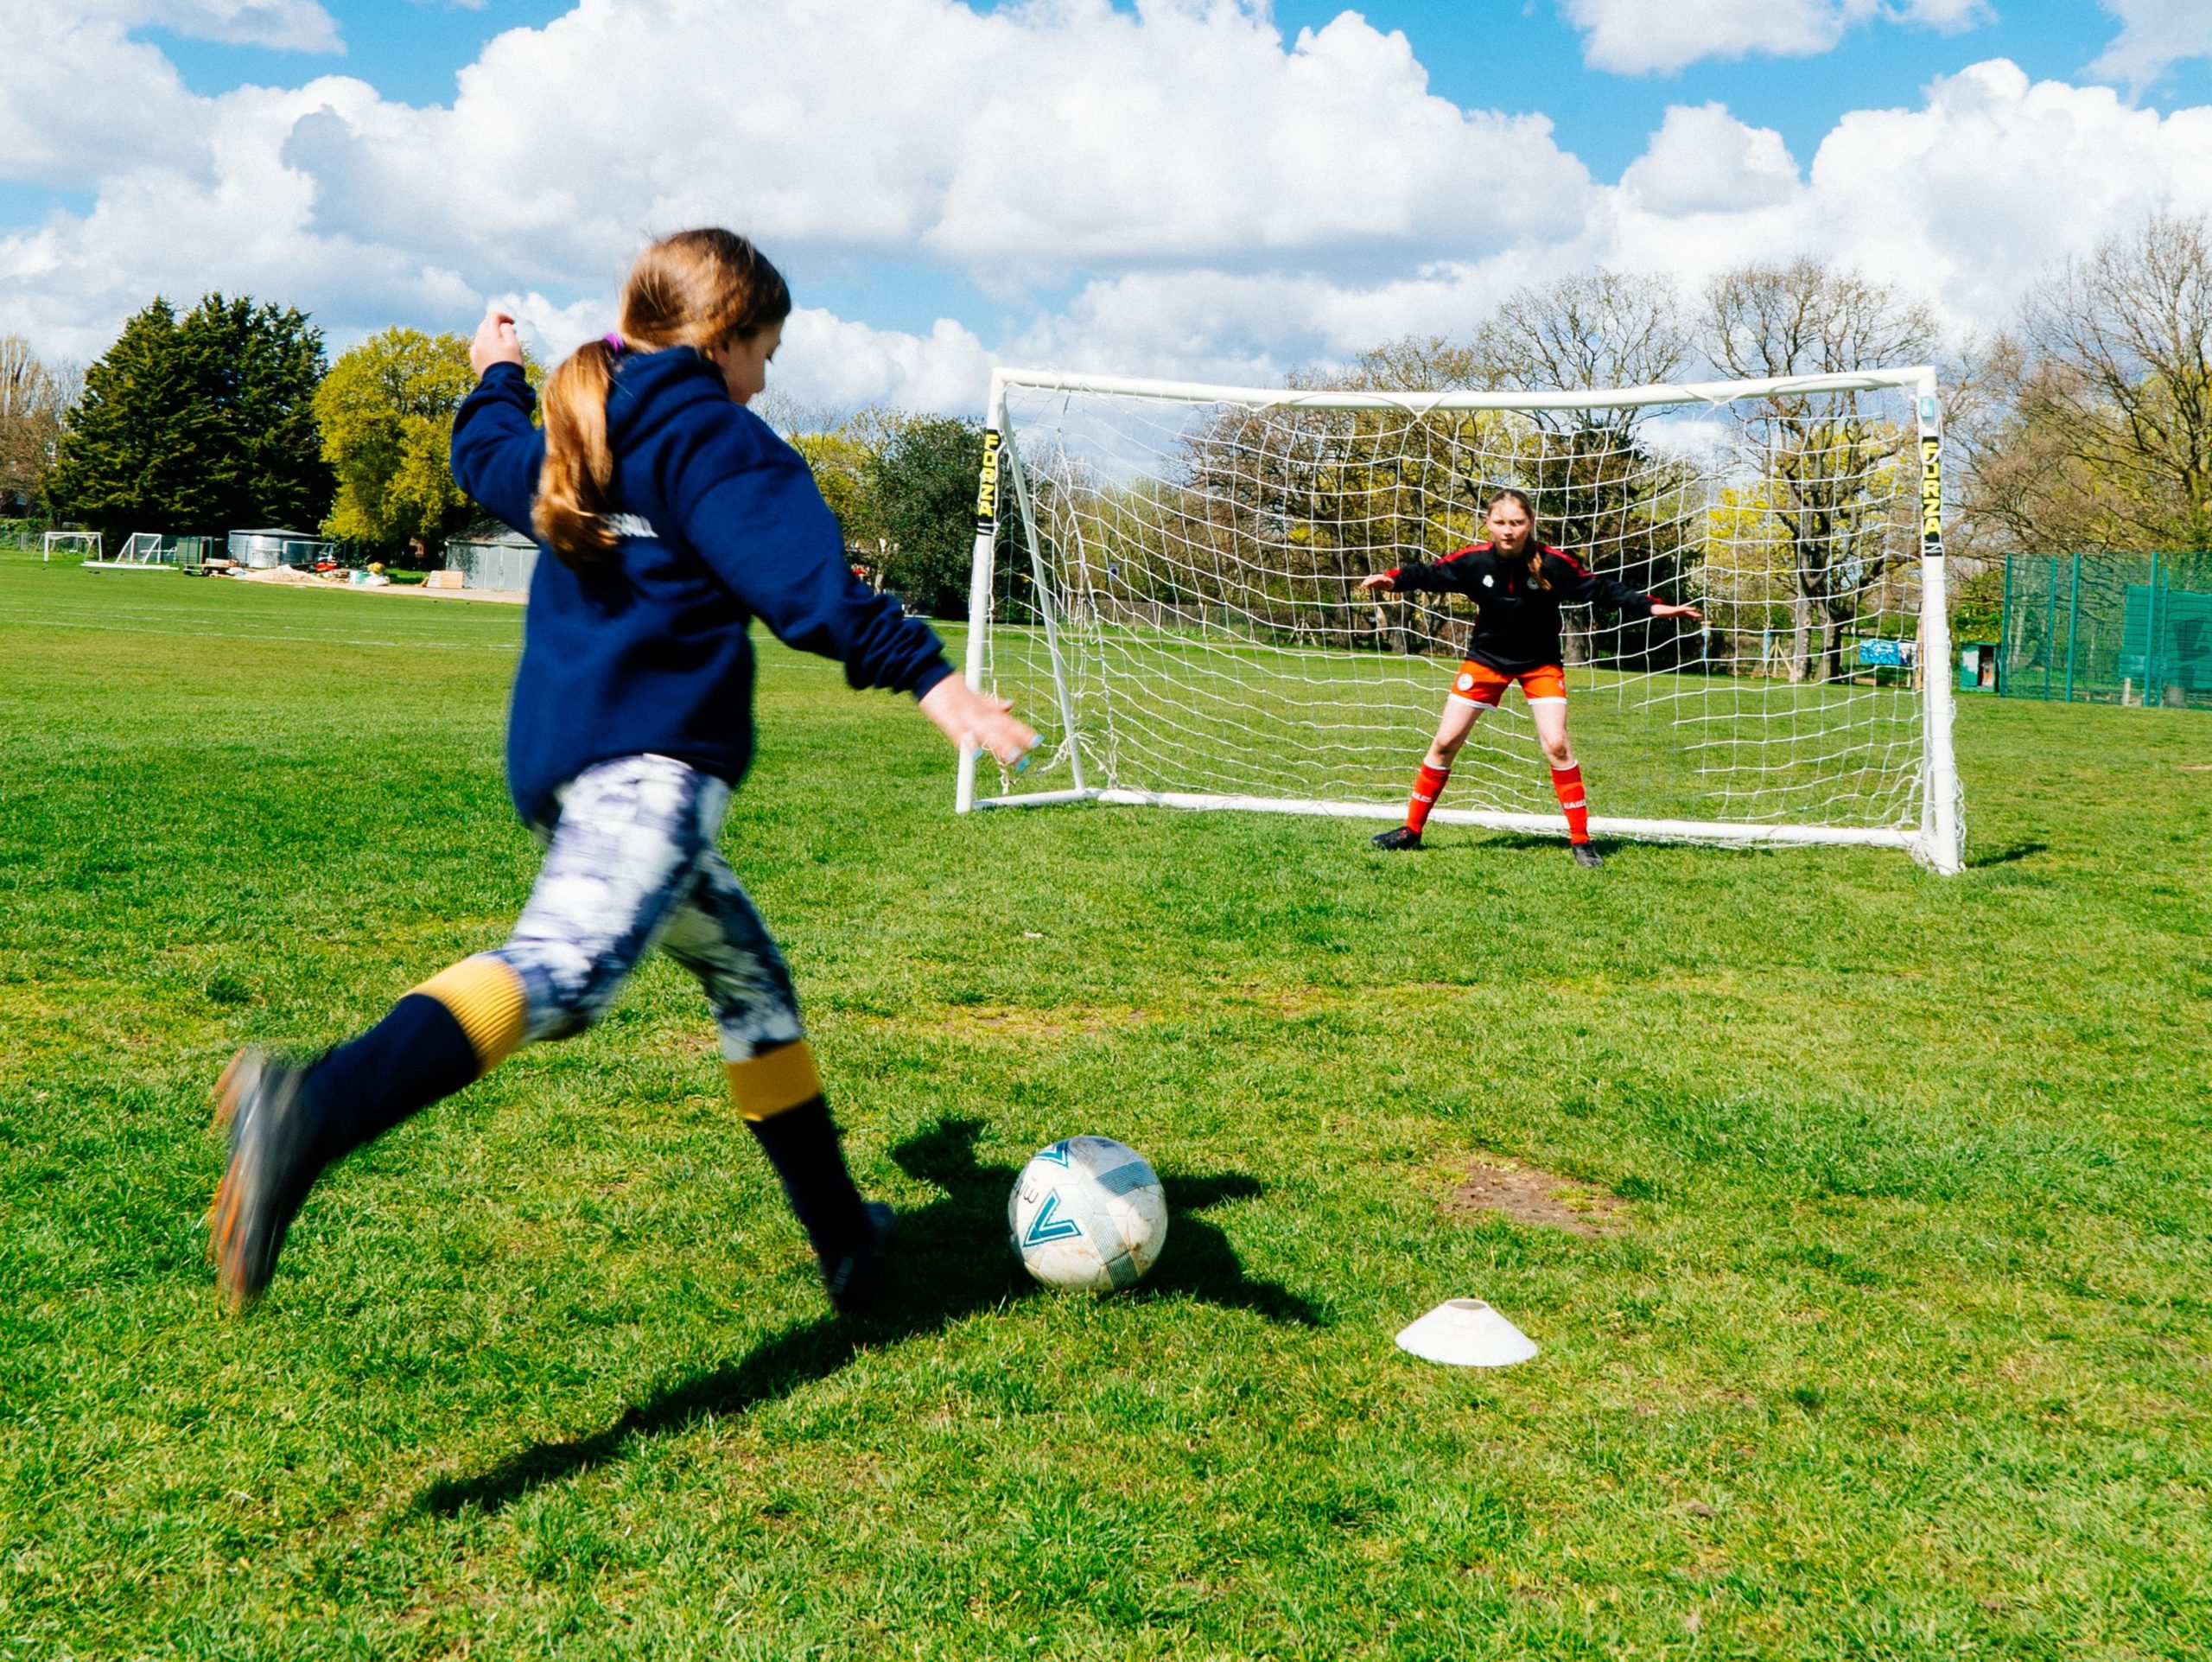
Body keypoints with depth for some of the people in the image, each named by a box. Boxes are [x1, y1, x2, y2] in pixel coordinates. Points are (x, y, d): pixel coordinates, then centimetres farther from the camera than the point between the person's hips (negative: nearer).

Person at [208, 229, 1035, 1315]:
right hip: (656, 759, -10)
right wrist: (923, 673, -27)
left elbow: (488, 458, 44)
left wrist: (496, 379, 63)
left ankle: (843, 1238, 27)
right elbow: (802, 582, -19)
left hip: (564, 763, 10)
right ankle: (314, 1111, -51)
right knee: (563, 967, -29)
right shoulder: (713, 440, -2)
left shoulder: (585, 433, 22)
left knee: (747, 974, 19)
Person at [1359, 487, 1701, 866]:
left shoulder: (1553, 564, -21)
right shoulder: (1474, 561, -19)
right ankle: (1411, 830, 14)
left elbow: (1601, 589, -15)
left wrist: (1652, 607, -23)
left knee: (1556, 745, -14)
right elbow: (1430, 575, -15)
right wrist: (1393, 579, -36)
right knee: (1445, 742, 2)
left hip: (1540, 663, -1)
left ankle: (1581, 839, -2)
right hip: (1486, 658, 2)